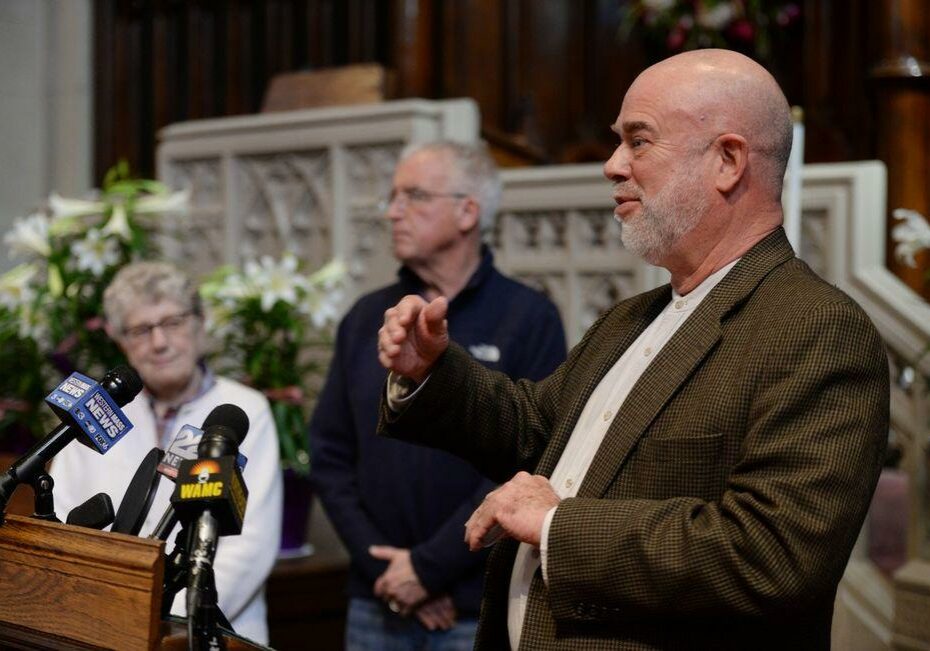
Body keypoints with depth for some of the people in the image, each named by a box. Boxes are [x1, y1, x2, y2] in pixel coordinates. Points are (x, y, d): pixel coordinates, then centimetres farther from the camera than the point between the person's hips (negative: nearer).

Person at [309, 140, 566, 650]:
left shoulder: (528, 319, -5)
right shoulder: (366, 319, 9)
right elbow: (330, 455, 6)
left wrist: (429, 566, -14)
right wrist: (384, 565, -6)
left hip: (485, 610, -4)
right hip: (377, 605, 4)